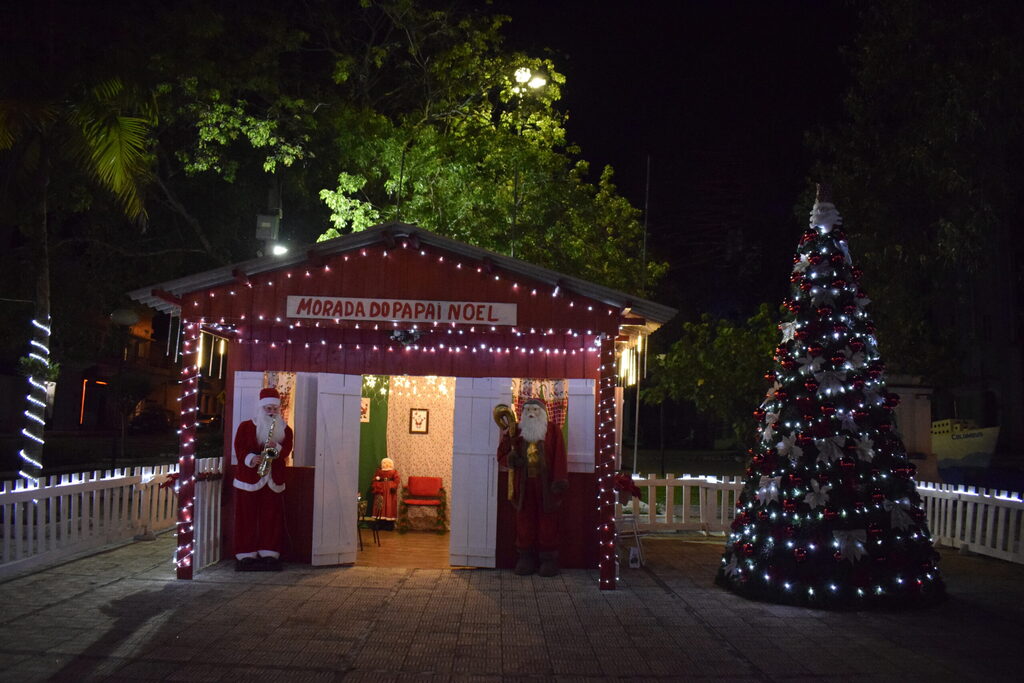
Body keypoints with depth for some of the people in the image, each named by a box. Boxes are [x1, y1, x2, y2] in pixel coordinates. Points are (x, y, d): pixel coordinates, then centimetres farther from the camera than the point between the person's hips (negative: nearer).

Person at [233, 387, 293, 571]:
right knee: (247, 517, -3)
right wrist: (251, 459, -20)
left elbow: (286, 450, 1)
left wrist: (276, 448, -20)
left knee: (271, 517, 0)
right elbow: (239, 448, -3)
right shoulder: (246, 426, 6)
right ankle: (246, 555, 1)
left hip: (274, 480, 2)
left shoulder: (285, 430, 13)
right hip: (249, 478, -2)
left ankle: (269, 554, 4)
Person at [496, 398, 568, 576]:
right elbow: (501, 456, 14)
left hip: (546, 485, -2)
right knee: (524, 522, 3)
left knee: (548, 522, 0)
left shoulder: (553, 431, 4)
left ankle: (549, 559, 7)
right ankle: (526, 559, 12)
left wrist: (560, 480, -14)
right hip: (524, 485, 2)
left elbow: (560, 457, -3)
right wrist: (510, 458, -10)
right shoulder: (517, 433, 11)